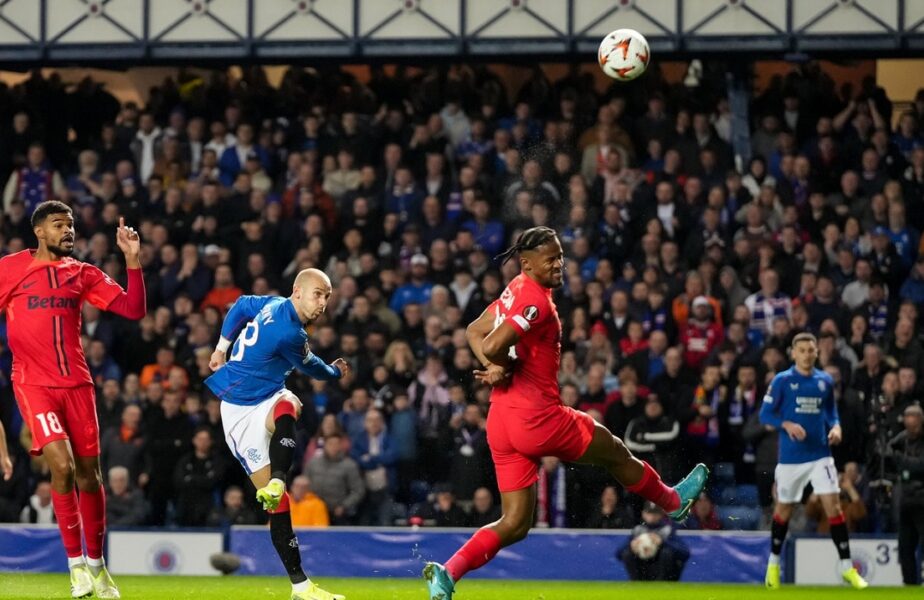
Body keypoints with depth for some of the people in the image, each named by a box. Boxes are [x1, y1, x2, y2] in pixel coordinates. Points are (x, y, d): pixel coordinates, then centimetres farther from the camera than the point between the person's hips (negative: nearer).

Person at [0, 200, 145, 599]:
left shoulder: (82, 274, 9)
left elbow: (133, 310, 3)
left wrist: (132, 260, -6)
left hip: (76, 382, 4)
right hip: (33, 383, -4)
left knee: (89, 474, 6)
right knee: (62, 464, -19)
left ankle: (96, 563, 23)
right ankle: (75, 562, -8)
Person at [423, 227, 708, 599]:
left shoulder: (516, 292, 12)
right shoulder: (535, 300, -17)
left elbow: (474, 332, 21)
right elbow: (492, 347, -26)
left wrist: (496, 369, 5)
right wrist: (504, 366, -3)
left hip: (502, 422, 9)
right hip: (536, 415, -9)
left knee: (515, 524, 9)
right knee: (615, 453, 17)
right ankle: (674, 502, 40)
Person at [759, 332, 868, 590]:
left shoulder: (825, 381, 5)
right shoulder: (782, 381, -5)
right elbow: (765, 414, -5)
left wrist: (835, 427, -6)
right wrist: (787, 424, -22)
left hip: (820, 455, 2)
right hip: (790, 456, -2)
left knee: (833, 505, -9)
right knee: (783, 509, 10)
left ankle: (847, 568, -6)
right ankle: (773, 564, 29)